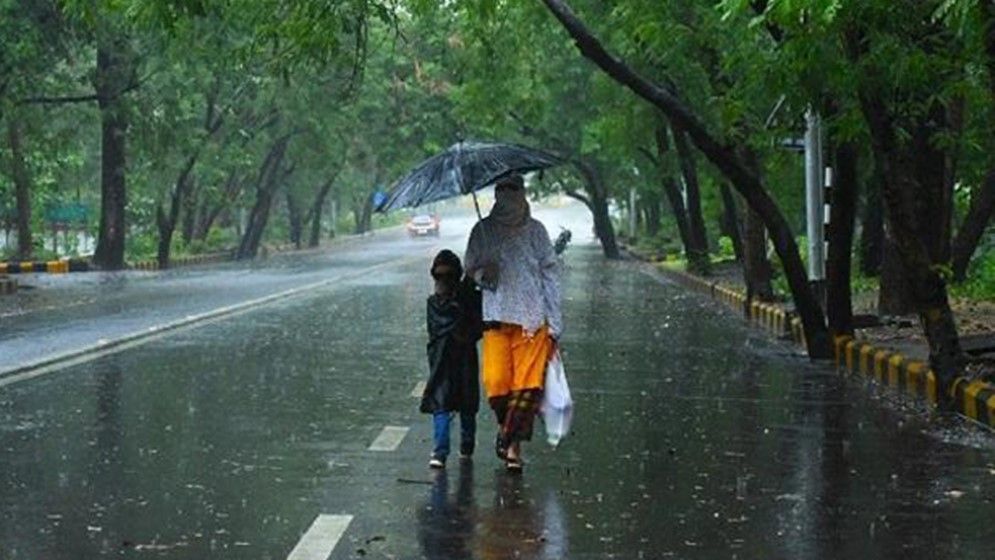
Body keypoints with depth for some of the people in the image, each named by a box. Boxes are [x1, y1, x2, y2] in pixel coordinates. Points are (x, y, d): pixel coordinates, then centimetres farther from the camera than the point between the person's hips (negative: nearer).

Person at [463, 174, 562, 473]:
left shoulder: (535, 230, 6)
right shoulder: (483, 230, 7)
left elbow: (550, 273, 6)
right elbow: (471, 268, 13)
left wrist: (554, 322, 0)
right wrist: (482, 273, -13)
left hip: (532, 318, 0)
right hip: (497, 316, 0)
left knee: (528, 383, -7)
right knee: (496, 383, -7)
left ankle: (513, 444, 2)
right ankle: (506, 425, 22)